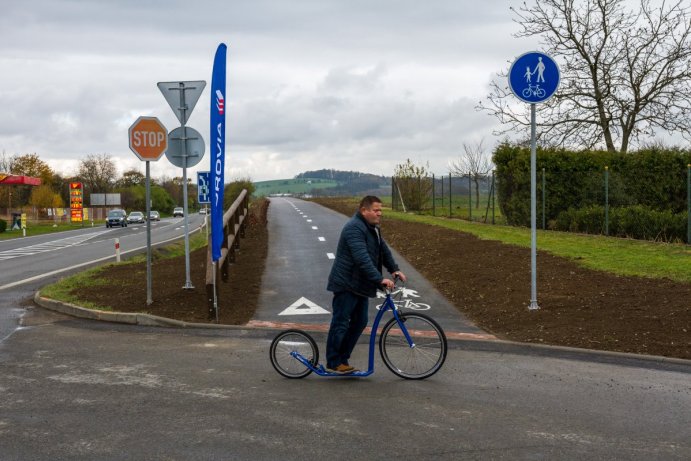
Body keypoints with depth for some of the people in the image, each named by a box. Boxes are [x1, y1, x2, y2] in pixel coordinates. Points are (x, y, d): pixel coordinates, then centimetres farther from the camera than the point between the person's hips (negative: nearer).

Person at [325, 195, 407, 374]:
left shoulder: (373, 228, 14)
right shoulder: (354, 228, -20)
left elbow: (383, 250, 20)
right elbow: (362, 258, -30)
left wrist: (394, 269, 6)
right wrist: (380, 279, -34)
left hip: (360, 285, 10)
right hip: (346, 285, -10)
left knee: (360, 322, 11)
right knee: (340, 323, -3)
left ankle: (343, 359, 20)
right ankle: (333, 363, 6)